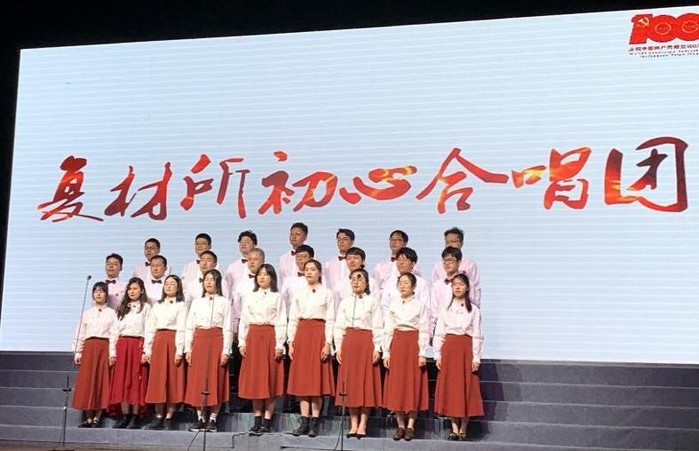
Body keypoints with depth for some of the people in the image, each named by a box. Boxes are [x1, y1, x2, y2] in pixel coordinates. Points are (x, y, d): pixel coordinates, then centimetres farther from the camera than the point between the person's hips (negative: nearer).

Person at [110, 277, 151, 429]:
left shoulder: (146, 307, 4)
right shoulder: (122, 308, 18)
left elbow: (148, 330, -4)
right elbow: (116, 329, 14)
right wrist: (113, 350, 5)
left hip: (138, 344, -4)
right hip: (122, 345, 5)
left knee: (136, 381, -5)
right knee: (122, 380, 0)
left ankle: (135, 417, -2)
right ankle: (124, 416, 4)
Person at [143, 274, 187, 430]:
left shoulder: (181, 305, 3)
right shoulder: (157, 305, 18)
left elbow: (181, 329, -6)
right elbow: (150, 328, 13)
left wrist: (179, 351, -14)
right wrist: (148, 349, 4)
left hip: (172, 343, -4)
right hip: (158, 343, 4)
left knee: (172, 380, -4)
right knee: (157, 379, 2)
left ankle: (168, 418, 0)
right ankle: (158, 417, 8)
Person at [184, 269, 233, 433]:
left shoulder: (224, 302, 4)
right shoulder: (196, 302, 14)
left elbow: (227, 328, -2)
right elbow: (189, 327, 11)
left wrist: (226, 350, -10)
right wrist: (188, 349, 2)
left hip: (217, 342, -3)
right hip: (199, 342, 3)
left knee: (215, 381, -4)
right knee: (197, 380, 1)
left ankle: (212, 420, 1)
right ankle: (200, 418, 7)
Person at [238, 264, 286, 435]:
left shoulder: (277, 297, 4)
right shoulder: (249, 297, 13)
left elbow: (281, 322, -2)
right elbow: (243, 320, 11)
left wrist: (279, 344, -10)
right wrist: (242, 342, 2)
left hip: (270, 337, -3)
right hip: (253, 338, 3)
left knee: (270, 378, -2)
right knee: (253, 378, 2)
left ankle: (267, 421, 1)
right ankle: (257, 420, 8)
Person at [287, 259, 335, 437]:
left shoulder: (326, 294, 3)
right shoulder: (298, 295, 12)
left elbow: (330, 320, -2)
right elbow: (293, 319, 10)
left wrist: (328, 343, -10)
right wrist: (291, 342, 2)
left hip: (319, 334, -3)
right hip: (301, 335, 3)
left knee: (317, 378, -3)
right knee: (301, 377, 1)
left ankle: (314, 423, 1)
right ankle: (304, 422, 4)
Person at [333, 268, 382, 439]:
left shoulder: (372, 302, 3)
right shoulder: (345, 302, 12)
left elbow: (377, 327, -2)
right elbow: (339, 326, 9)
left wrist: (377, 348, -9)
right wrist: (339, 347, 1)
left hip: (366, 342, -3)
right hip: (348, 342, 3)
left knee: (366, 382, -2)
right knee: (350, 381, 3)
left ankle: (363, 424, 1)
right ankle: (353, 423, 8)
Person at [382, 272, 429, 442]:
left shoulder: (420, 306, -1)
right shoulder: (393, 305, 8)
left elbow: (424, 331, -4)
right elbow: (388, 330, 7)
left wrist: (422, 353, -11)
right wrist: (386, 352, 2)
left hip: (413, 345, -3)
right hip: (396, 344, 3)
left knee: (413, 384, -1)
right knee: (396, 384, 3)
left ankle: (410, 426, 6)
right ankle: (400, 426, 10)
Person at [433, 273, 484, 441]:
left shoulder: (473, 309, 3)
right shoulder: (445, 309, 9)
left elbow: (477, 335, -1)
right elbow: (439, 334, 7)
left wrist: (476, 357, -6)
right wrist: (438, 355, -1)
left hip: (466, 348, -2)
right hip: (449, 348, 2)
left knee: (466, 387, -1)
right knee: (449, 387, 0)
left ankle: (463, 429, 6)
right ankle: (454, 429, 6)